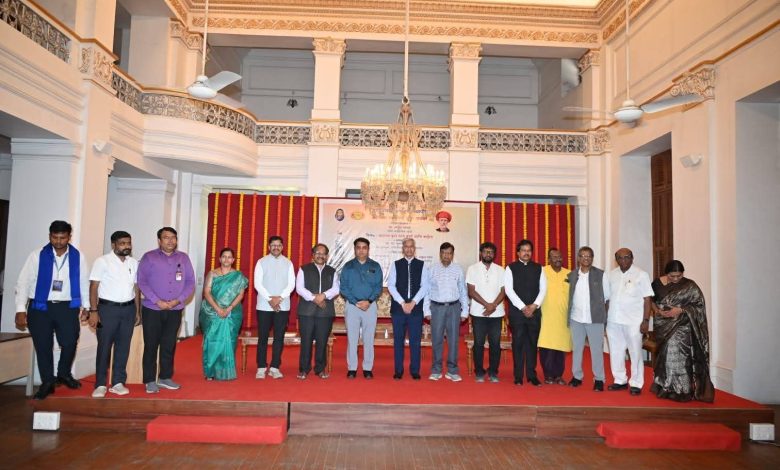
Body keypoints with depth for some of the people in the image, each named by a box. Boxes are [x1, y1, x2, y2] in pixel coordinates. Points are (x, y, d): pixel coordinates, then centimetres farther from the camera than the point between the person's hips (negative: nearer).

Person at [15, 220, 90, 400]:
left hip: (68, 307, 0)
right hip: (40, 307, 0)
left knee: (70, 342, -4)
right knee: (43, 346, 7)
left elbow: (84, 282, 6)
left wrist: (85, 305, 10)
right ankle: (47, 383, 23)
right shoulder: (37, 255, -4)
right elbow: (23, 282, -4)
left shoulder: (78, 257, -1)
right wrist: (21, 309, -8)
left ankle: (64, 374, 23)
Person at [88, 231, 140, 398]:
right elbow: (93, 287, -7)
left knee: (123, 347, 8)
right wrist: (93, 311, -13)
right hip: (107, 308, -4)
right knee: (104, 347, 1)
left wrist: (138, 311, 11)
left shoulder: (134, 263, 9)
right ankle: (100, 384, 10)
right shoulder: (102, 261, -5)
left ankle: (118, 382, 17)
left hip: (128, 309, 4)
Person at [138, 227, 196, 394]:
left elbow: (190, 282, 5)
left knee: (169, 345, 9)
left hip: (175, 310, 2)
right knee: (151, 346, 3)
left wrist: (178, 300, -9)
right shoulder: (149, 257, 0)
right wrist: (158, 301, -15)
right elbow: (142, 282, -7)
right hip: (152, 309, -2)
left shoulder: (184, 258, 8)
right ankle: (150, 380, 12)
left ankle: (165, 377, 21)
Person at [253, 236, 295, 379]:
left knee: (279, 337, 3)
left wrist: (279, 298, -13)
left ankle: (275, 367, 10)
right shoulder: (261, 262, 3)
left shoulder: (288, 263, 6)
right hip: (264, 305, -1)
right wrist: (270, 299, -13)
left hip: (283, 306, 1)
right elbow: (257, 283, -4)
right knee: (263, 337, 2)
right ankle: (261, 367, 10)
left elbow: (291, 284, 0)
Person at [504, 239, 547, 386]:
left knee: (532, 343, 6)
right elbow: (509, 290, -7)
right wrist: (523, 307, -12)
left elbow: (543, 288, 4)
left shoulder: (538, 268, 9)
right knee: (518, 343, 2)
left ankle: (532, 375, 15)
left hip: (534, 311, 2)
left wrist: (534, 305, -9)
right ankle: (518, 376, 9)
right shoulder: (511, 268, 1)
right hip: (517, 311, -2)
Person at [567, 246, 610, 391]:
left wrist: (604, 314, -2)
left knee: (596, 349, 3)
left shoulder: (601, 275, -1)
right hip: (576, 318, 3)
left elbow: (607, 297, 2)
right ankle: (577, 376, 22)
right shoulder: (571, 275, 5)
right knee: (576, 348, 10)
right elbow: (569, 296, 8)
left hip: (595, 319, -2)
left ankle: (599, 379, 14)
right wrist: (568, 315, 1)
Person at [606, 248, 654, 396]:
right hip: (613, 321, 4)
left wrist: (646, 321, -11)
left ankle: (636, 384, 16)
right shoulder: (612, 274, 8)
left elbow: (647, 299, -5)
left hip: (633, 322, -4)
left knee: (635, 354, 3)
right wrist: (604, 317, 9)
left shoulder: (641, 275, -4)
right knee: (615, 352, 11)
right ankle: (620, 380, 25)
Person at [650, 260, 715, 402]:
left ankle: (680, 390, 3)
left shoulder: (690, 286, -5)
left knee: (678, 355, -9)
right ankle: (666, 387, 22)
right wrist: (658, 311, -8)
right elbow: (651, 300, 11)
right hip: (663, 326, 3)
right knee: (666, 355, 11)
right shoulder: (658, 283, 1)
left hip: (681, 327, -3)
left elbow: (698, 305, -6)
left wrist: (680, 310, -18)